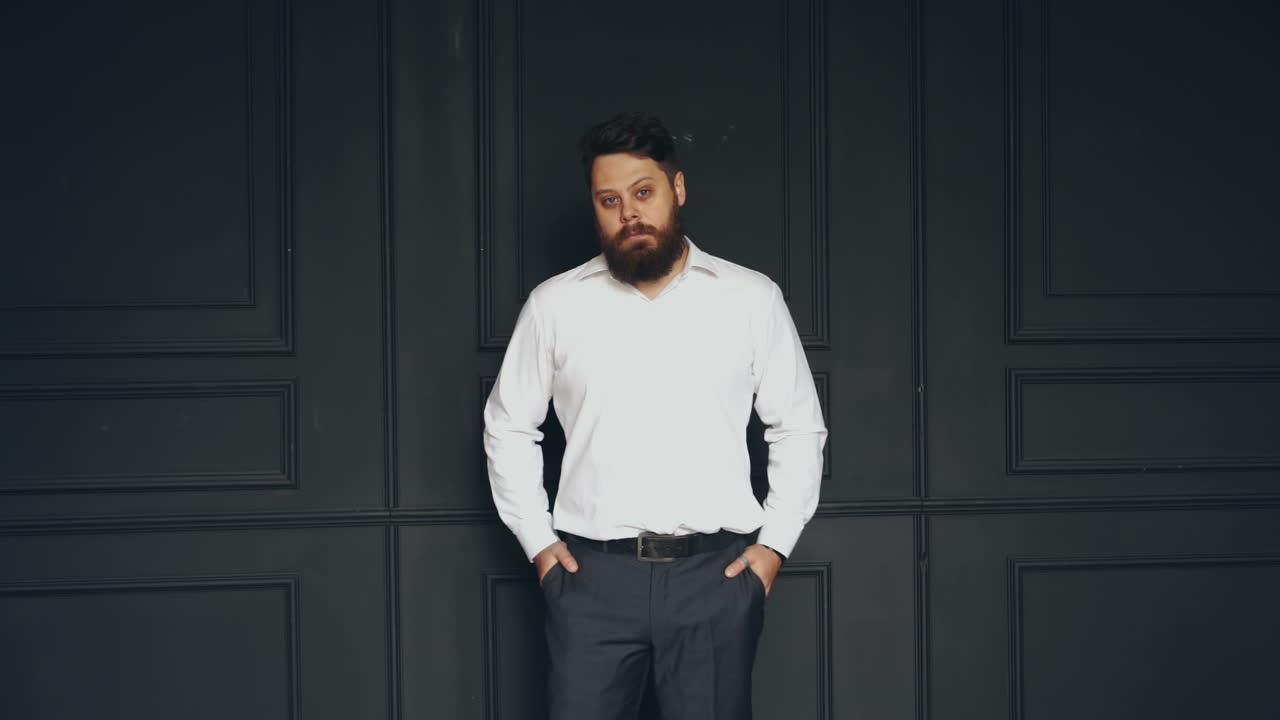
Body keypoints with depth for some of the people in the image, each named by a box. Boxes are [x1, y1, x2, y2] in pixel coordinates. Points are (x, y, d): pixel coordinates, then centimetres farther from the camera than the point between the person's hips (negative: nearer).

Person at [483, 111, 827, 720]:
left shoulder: (752, 299, 6)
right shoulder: (554, 305, 8)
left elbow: (799, 430, 12)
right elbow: (507, 427, 16)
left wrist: (774, 543, 3)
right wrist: (538, 540, 8)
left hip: (716, 574, 0)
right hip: (592, 575, 1)